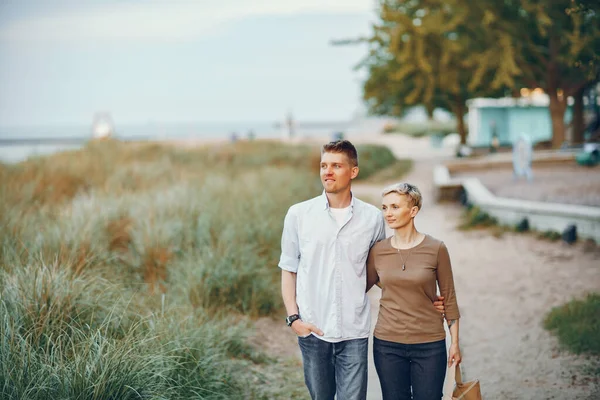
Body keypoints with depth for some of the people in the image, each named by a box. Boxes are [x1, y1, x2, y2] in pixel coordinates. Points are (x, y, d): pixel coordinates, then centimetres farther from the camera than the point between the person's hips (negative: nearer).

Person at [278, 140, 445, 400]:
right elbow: (288, 270, 6)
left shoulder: (372, 218, 1)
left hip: (354, 331, 0)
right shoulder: (298, 215, 0)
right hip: (312, 330, 1)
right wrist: (293, 317, -4)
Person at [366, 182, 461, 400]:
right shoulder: (378, 251, 0)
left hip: (429, 346, -2)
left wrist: (455, 342, 2)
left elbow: (449, 298, 0)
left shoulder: (436, 249, -6)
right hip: (388, 344, 2)